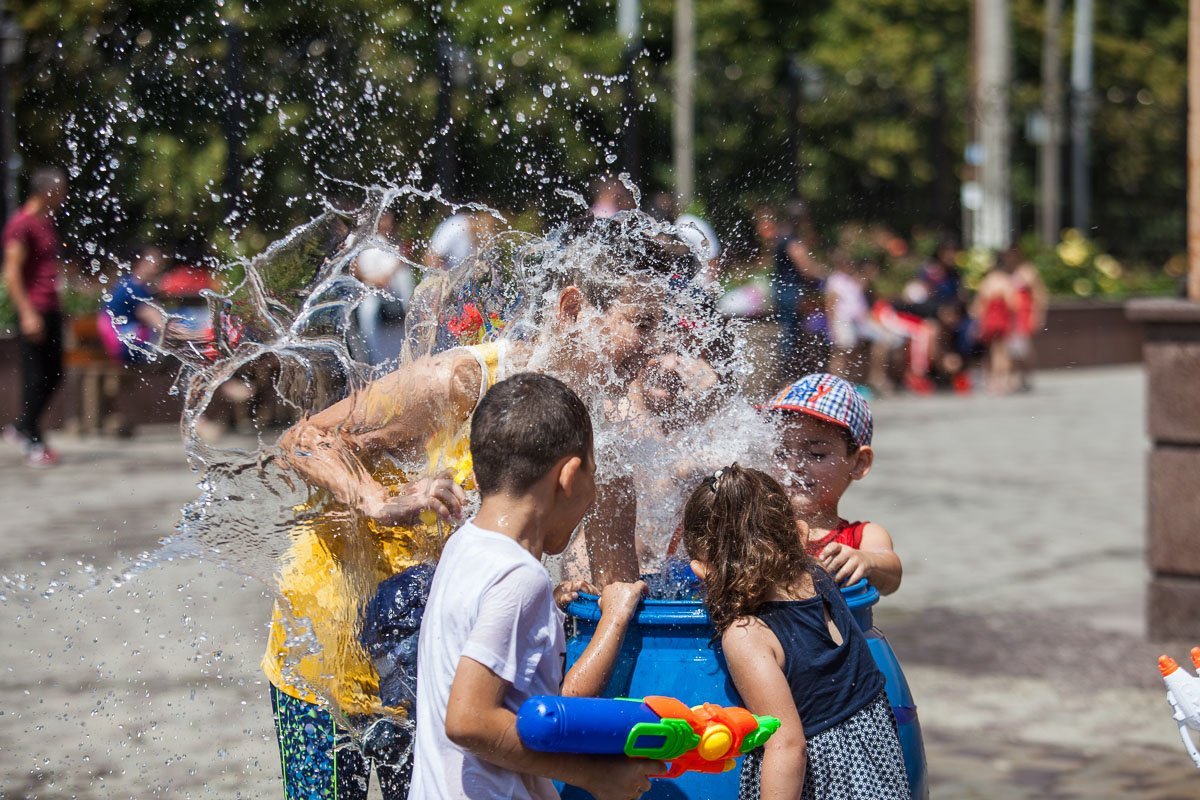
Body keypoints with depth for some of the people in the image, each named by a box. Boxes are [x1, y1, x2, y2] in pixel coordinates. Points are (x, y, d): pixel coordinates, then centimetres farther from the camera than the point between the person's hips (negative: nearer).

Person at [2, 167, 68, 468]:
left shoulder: (47, 221, 15)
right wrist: (27, 313, -21)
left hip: (50, 310, 9)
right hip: (33, 313, -9)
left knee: (53, 374, 12)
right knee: (35, 376, -3)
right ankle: (34, 445, 5)